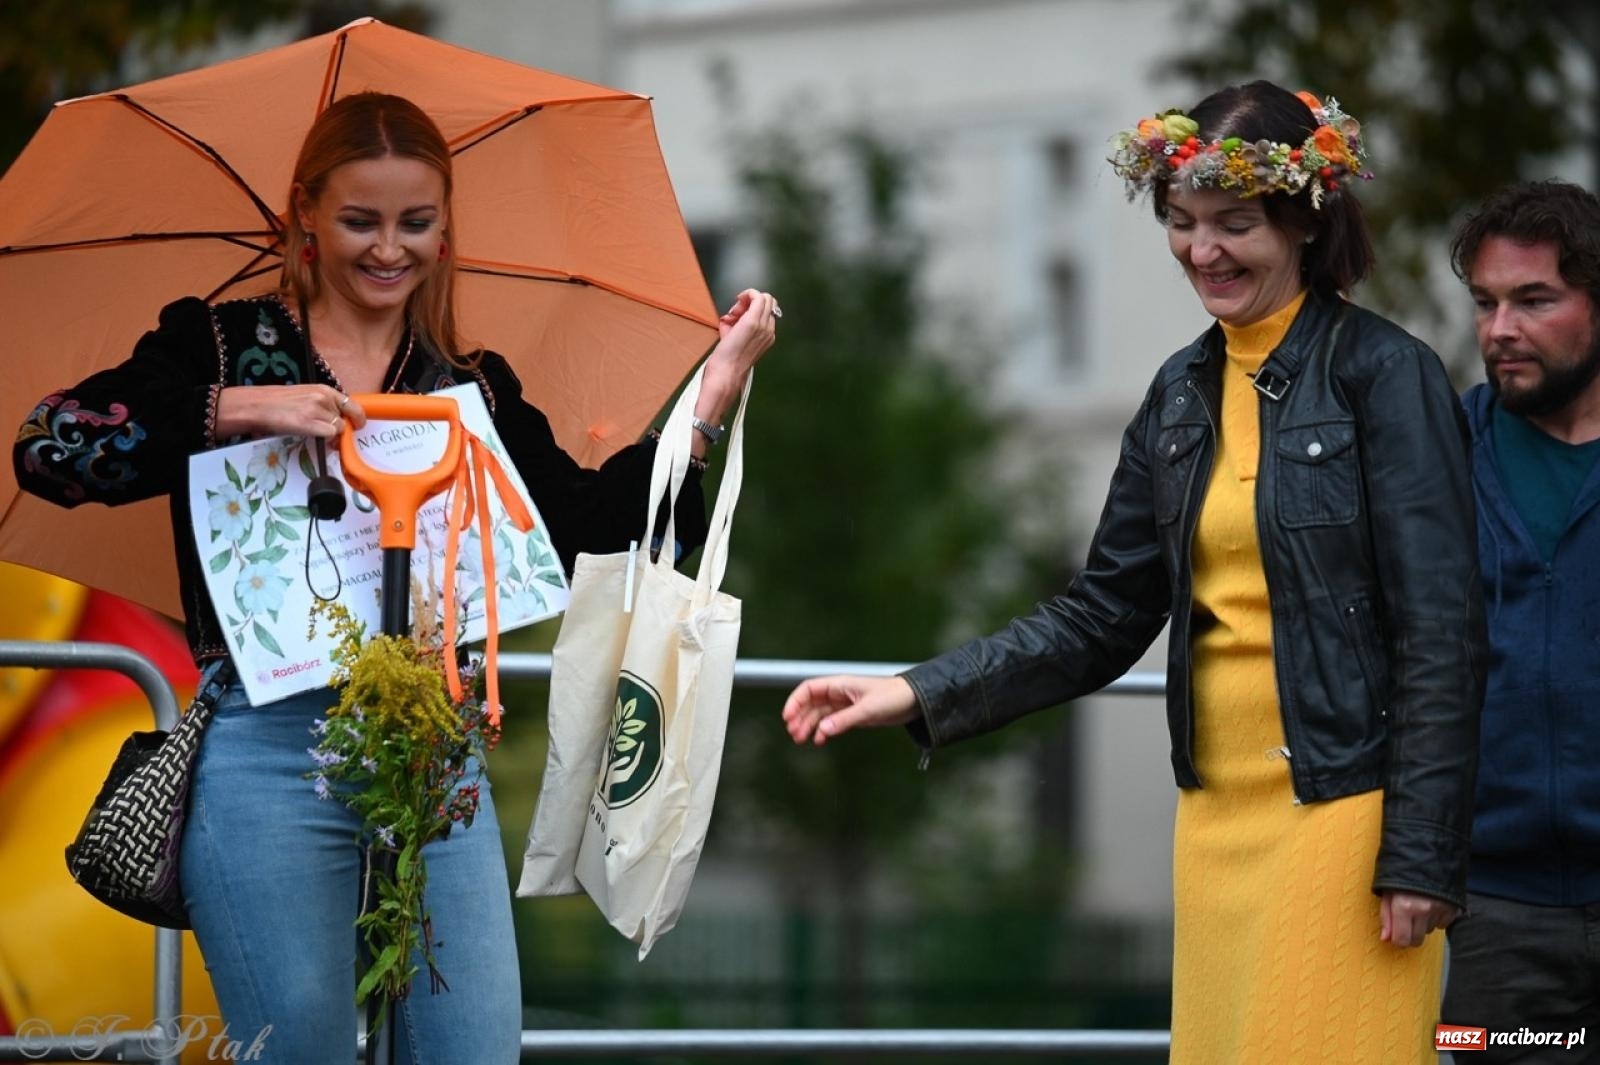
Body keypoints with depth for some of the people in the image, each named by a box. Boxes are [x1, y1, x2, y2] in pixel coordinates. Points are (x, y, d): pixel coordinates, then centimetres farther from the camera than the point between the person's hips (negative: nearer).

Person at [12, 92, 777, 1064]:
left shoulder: (476, 391, 15)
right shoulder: (221, 346, 5)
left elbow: (595, 521, 4)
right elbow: (50, 449, -9)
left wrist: (714, 393, -2)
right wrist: (242, 409, -17)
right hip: (271, 754, -3)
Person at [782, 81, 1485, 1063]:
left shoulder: (1385, 374, -7)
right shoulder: (1183, 393, 12)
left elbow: (1441, 631, -10)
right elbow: (1104, 617, 13)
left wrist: (1421, 858, -15)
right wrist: (919, 696, 1)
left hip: (1342, 808, -6)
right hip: (1217, 809, 6)